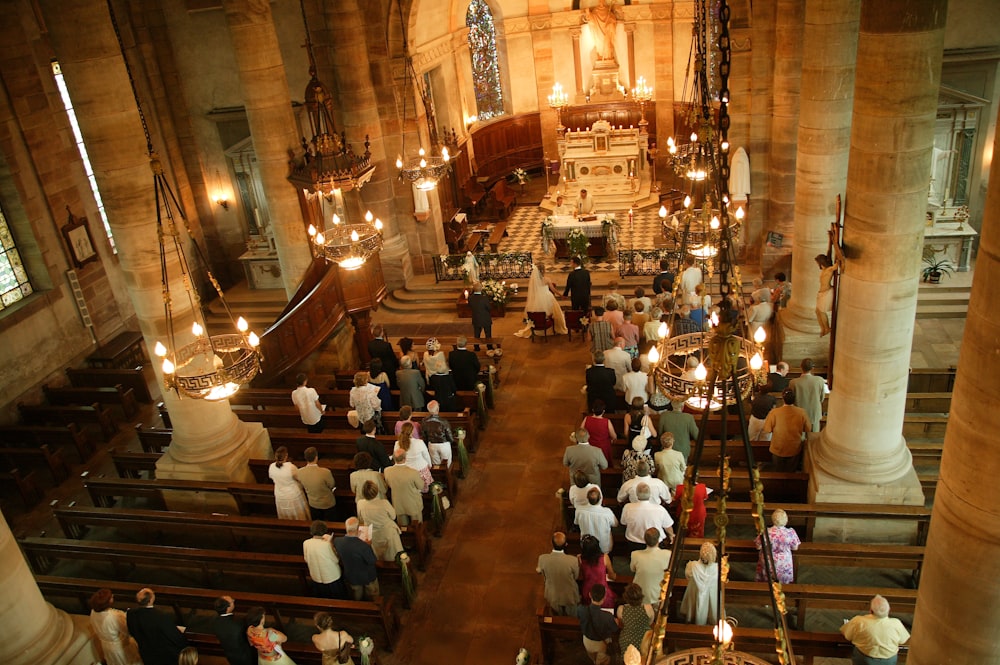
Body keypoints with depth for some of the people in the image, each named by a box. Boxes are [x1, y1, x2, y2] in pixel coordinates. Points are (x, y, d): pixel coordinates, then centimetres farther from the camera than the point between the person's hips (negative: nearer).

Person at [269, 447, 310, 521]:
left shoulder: (271, 467, -17)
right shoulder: (291, 467, -31)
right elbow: (300, 478, -16)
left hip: (280, 497, 4)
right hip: (294, 496, -4)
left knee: (285, 518, 25)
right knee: (298, 516, 18)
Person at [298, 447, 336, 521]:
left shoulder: (300, 472, -24)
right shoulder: (325, 472, -36)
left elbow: (302, 487, -3)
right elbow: (332, 486, -16)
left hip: (313, 504, 3)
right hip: (327, 504, -3)